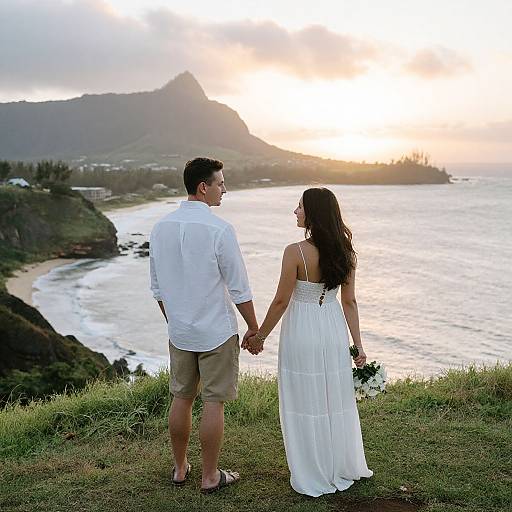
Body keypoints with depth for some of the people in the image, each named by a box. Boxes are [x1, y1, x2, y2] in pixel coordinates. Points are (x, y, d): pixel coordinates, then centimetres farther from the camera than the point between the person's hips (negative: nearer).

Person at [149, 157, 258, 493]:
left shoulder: (161, 228, 0)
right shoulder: (219, 229, -18)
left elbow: (158, 288, 8)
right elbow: (239, 289, -14)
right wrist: (254, 328, -1)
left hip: (179, 333, 6)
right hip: (217, 333, -6)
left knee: (181, 398, 17)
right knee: (213, 403, 5)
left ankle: (180, 468, 31)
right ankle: (210, 477, 17)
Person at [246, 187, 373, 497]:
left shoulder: (296, 252, -18)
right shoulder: (344, 252, -1)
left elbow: (281, 301, -12)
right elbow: (349, 302, 2)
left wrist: (259, 336, 0)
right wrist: (358, 346, 7)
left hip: (302, 332, -5)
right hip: (334, 330, 6)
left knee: (305, 404, 8)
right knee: (337, 402, 18)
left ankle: (314, 479, 21)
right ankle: (344, 470, 32)